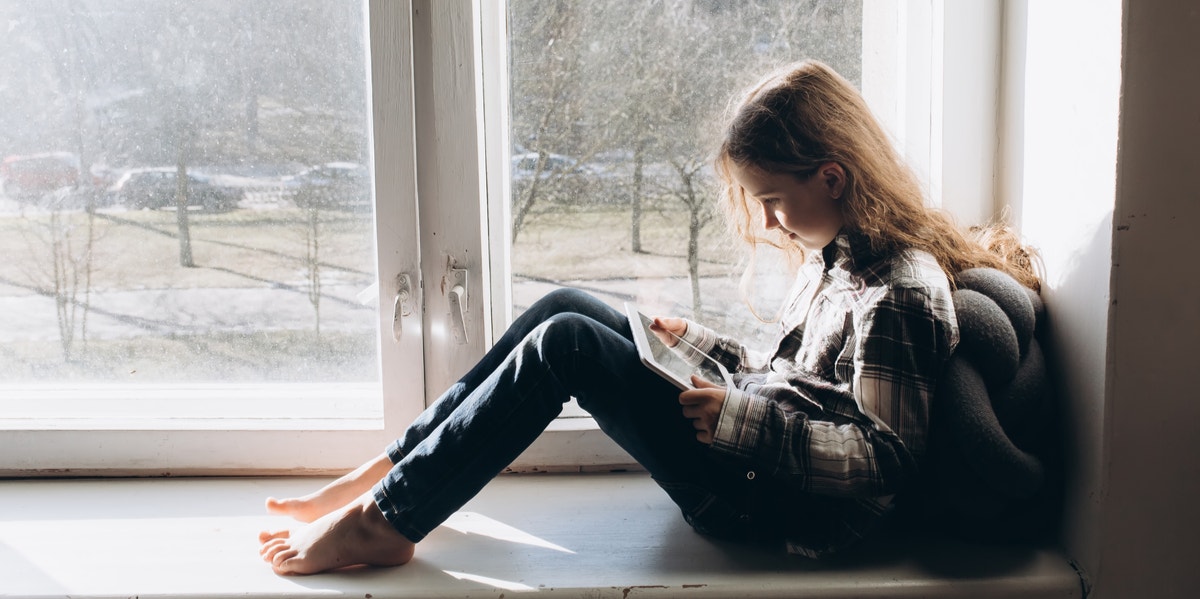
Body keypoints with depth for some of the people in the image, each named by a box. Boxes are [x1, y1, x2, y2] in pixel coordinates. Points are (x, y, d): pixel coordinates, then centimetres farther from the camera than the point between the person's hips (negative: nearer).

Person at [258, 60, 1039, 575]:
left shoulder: (900, 293, -18)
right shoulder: (836, 256, 11)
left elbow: (888, 460, -21)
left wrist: (742, 423, -22)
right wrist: (697, 343, 8)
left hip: (770, 500, -10)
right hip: (751, 462, 10)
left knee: (565, 345, -21)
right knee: (567, 306, 2)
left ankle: (385, 520, -10)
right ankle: (387, 473, 3)